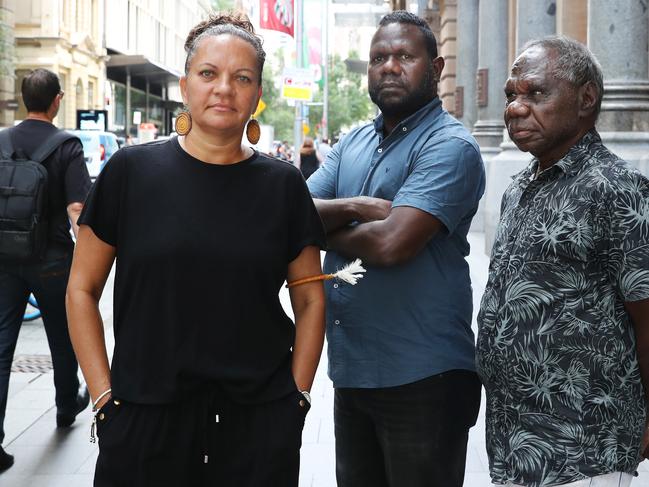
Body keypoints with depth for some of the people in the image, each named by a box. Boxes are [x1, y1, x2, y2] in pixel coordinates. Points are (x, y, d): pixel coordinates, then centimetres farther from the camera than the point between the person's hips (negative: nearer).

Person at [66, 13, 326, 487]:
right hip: (143, 416, -1)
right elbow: (82, 290, 2)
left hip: (259, 421, 1)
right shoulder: (131, 171, -3)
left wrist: (297, 395, 1)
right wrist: (105, 396, -3)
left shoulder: (283, 185, 1)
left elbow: (310, 300, 8)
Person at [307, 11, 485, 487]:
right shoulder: (353, 143, 12)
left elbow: (391, 243, -25)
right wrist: (353, 207, -15)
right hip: (350, 370, 7)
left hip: (422, 377, -7)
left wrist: (328, 229, -6)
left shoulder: (449, 145, -12)